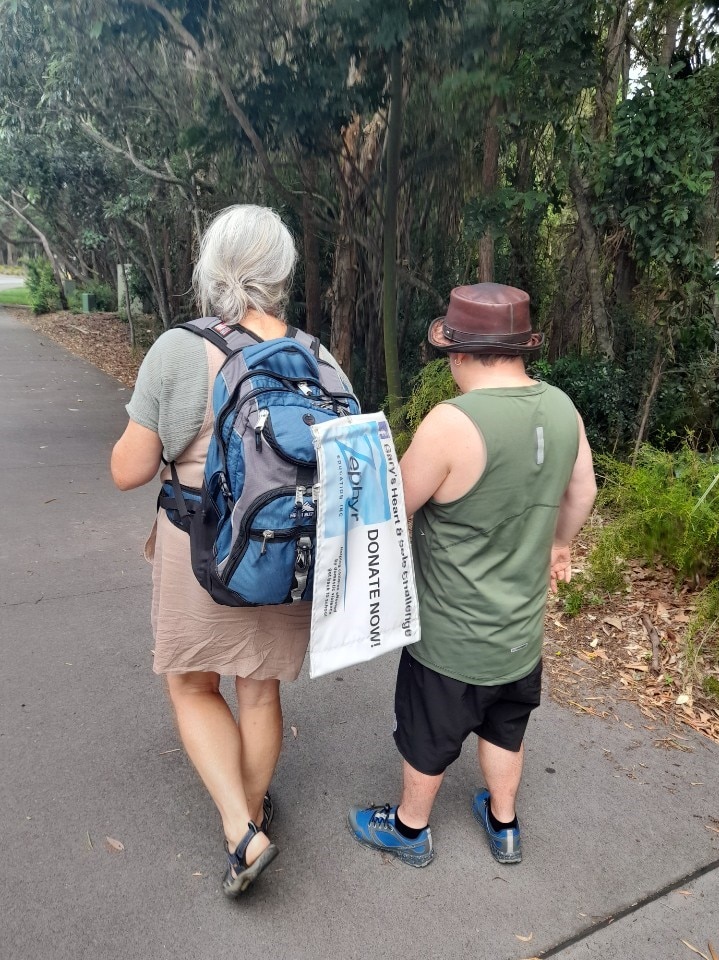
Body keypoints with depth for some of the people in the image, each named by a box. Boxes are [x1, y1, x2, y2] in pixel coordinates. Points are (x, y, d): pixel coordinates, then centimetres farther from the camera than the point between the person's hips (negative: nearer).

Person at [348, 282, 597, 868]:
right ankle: (503, 826, 49)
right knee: (506, 729, 27)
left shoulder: (452, 423, -29)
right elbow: (583, 491, 8)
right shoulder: (562, 409, -8)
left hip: (452, 635, -5)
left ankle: (409, 830, 44)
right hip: (523, 625, 6)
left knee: (429, 739, 19)